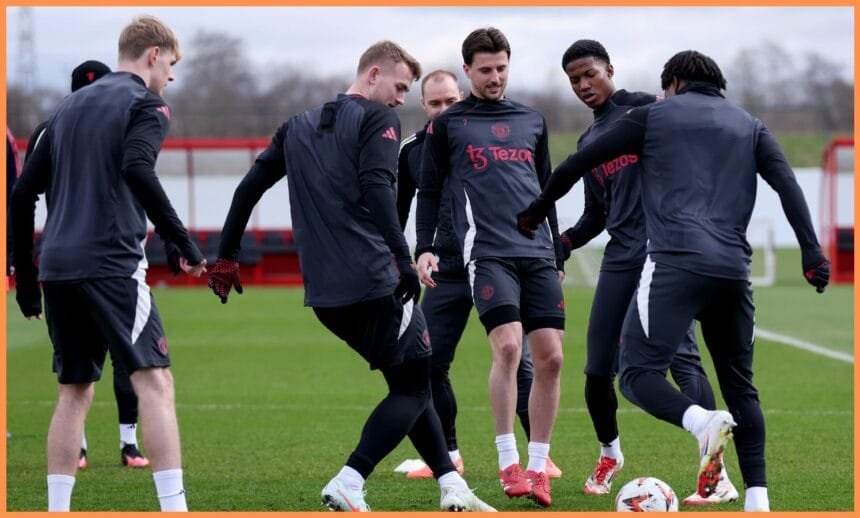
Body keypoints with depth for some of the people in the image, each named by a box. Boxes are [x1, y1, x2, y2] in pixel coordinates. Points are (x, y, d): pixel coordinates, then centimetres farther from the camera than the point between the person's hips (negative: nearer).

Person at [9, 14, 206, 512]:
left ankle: (56, 512, 9)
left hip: (57, 266, 7)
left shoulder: (69, 106, 22)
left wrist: (26, 276, 24)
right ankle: (173, 508, -18)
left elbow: (24, 192, 20)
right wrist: (184, 242, -18)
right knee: (155, 380, -9)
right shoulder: (146, 105, 1)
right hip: (112, 263, -7)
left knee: (75, 390, 14)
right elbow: (137, 170, -20)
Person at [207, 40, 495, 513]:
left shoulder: (299, 126, 20)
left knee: (407, 381, 18)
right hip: (373, 278, -7)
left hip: (323, 292, 8)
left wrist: (226, 256, 25)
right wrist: (403, 258, -23)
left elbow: (250, 186, 20)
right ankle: (347, 486, -12)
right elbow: (376, 188, -17)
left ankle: (451, 486, 13)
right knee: (414, 387, 2)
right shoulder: (378, 120, -1)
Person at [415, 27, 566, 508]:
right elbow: (429, 192, 10)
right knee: (508, 346, -20)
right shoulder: (448, 124, 9)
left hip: (539, 254, 4)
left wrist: (557, 257, 23)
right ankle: (508, 463, -10)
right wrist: (424, 248, -3)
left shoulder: (532, 121, 19)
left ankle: (537, 467, 5)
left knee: (551, 357, -5)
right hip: (488, 252, -4)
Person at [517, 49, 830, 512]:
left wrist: (537, 210, 28)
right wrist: (812, 253, -3)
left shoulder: (654, 116, 13)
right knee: (739, 385, 13)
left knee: (638, 374, -3)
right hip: (734, 269, 4)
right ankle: (757, 499, 3)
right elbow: (787, 184, 4)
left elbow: (577, 164, 14)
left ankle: (703, 423, -33)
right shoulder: (749, 126, 21)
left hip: (676, 263, -4)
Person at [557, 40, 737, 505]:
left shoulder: (644, 108, 2)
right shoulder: (588, 142, 21)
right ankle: (608, 454, 31)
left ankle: (718, 476, -18)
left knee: (680, 355, -16)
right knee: (598, 368, 3)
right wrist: (563, 244, 11)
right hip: (620, 258, 6)